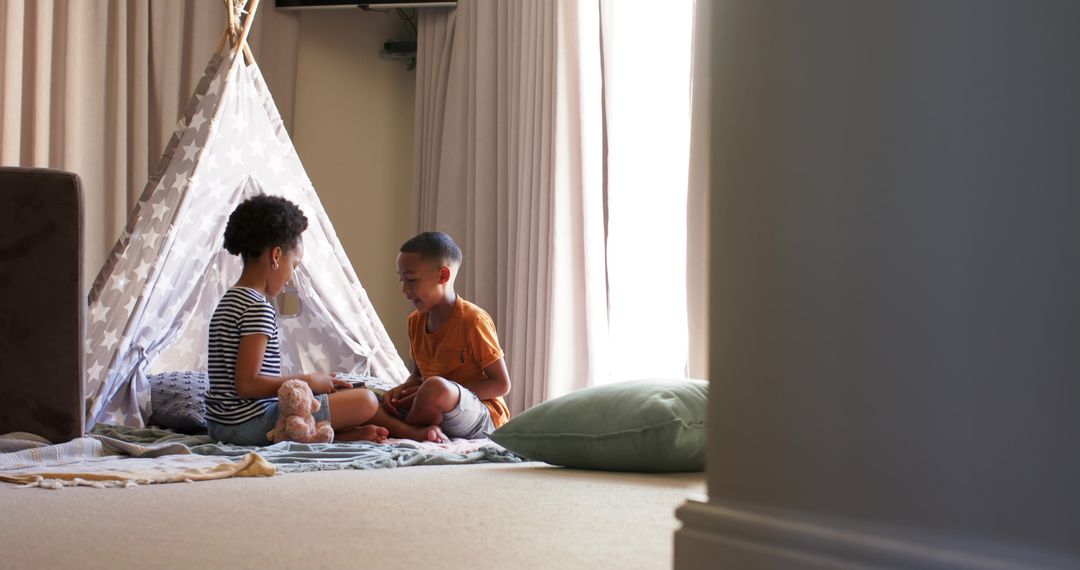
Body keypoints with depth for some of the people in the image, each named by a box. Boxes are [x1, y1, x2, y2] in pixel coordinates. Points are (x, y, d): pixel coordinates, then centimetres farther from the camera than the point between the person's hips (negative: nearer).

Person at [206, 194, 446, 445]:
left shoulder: (228, 302, 14)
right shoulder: (258, 308, -16)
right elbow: (247, 384, -22)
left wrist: (304, 381, 11)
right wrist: (308, 382, -11)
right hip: (251, 423, -10)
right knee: (365, 401, -7)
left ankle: (347, 433, 2)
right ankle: (410, 431, 16)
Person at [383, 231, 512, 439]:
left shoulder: (472, 320, -15)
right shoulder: (416, 321, 8)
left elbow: (501, 384, -13)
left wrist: (450, 393, -21)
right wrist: (403, 389, -4)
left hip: (483, 420, -7)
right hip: (440, 416, 7)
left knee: (435, 386, -34)